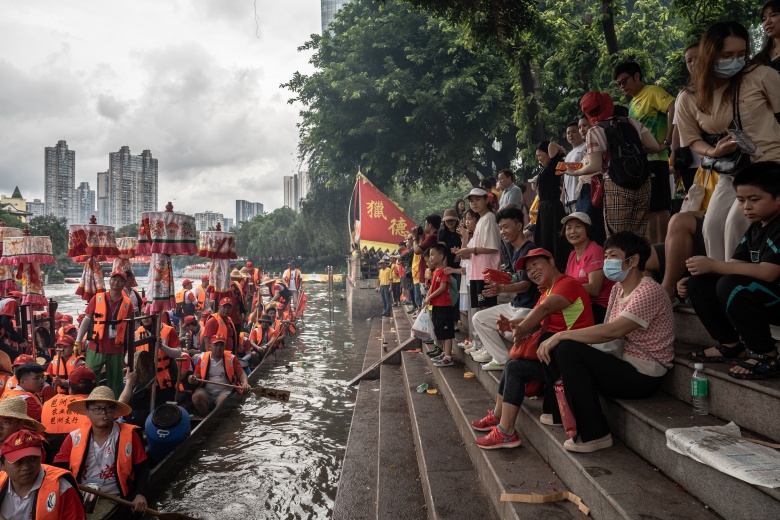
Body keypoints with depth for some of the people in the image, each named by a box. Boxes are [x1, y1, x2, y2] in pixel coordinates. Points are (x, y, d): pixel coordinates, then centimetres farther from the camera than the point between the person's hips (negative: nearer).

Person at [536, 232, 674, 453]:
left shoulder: (649, 292, -17)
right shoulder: (618, 288, 12)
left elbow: (612, 331, -29)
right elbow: (607, 332, 5)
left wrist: (561, 335, -25)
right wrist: (558, 338, -9)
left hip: (643, 376, -9)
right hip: (624, 365, 9)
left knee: (568, 350, -25)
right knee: (553, 347, -3)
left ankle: (593, 435, -15)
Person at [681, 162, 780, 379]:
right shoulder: (755, 229, 10)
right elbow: (736, 266, 6)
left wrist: (714, 265, -29)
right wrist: (694, 278, -9)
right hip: (760, 298, 9)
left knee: (731, 285, -33)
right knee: (698, 283, -1)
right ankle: (732, 345, 8)